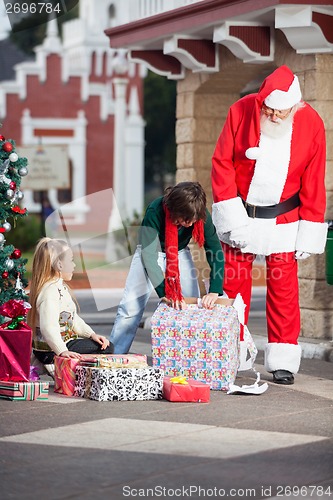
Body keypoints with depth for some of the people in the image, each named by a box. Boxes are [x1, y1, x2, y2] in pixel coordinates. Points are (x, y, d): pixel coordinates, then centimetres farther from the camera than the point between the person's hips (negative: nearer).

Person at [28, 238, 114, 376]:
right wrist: (62, 351, -42)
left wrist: (92, 334, 5)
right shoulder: (50, 291, -24)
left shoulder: (61, 287, 11)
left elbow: (73, 319, 17)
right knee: (105, 349, -8)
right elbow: (48, 328, -36)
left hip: (65, 342, 11)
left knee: (107, 347, 17)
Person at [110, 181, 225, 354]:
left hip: (180, 253, 3)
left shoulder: (202, 216, -27)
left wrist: (214, 291, -35)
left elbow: (216, 253, -23)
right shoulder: (155, 211, -36)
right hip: (151, 252, -3)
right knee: (131, 307, -10)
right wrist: (165, 292, -44)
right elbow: (149, 255, -38)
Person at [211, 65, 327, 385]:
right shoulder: (241, 111, -12)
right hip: (239, 215, 0)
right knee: (234, 284, 2)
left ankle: (283, 362, 6)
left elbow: (313, 182, -4)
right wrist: (230, 214, -12)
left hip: (283, 220, 0)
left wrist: (308, 234, -5)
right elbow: (221, 163, -6)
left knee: (284, 287, -1)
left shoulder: (310, 123, -10)